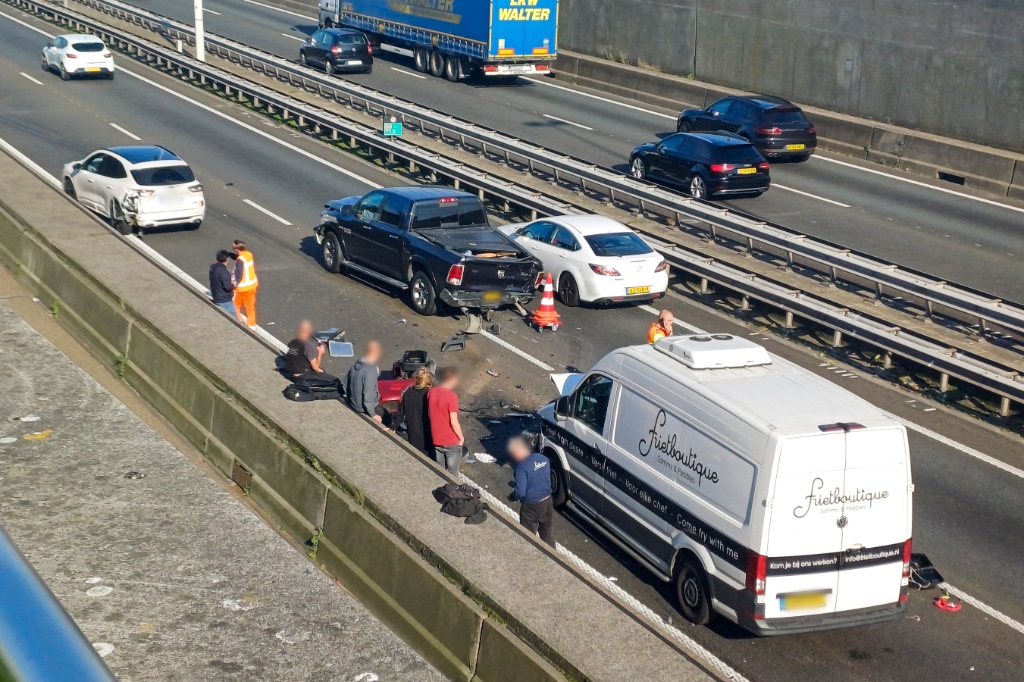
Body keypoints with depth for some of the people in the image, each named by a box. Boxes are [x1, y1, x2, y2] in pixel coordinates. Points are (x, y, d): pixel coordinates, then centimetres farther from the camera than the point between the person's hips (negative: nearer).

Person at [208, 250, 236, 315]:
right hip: (225, 301, -9)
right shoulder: (224, 271, -25)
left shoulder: (213, 267, 1)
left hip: (216, 299, 9)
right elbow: (228, 287, -26)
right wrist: (233, 285, -6)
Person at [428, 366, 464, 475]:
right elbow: (453, 422, -22)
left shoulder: (431, 392, -2)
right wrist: (461, 438, -7)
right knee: (452, 475, 8)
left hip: (436, 440, 6)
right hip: (452, 442, -6)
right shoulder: (451, 396, -22)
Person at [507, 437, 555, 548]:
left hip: (531, 506, -6)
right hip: (547, 501, 7)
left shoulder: (522, 467, -24)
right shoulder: (543, 459, -2)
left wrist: (511, 497, -2)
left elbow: (520, 492, -23)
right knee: (548, 534, 22)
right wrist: (517, 483, 17)